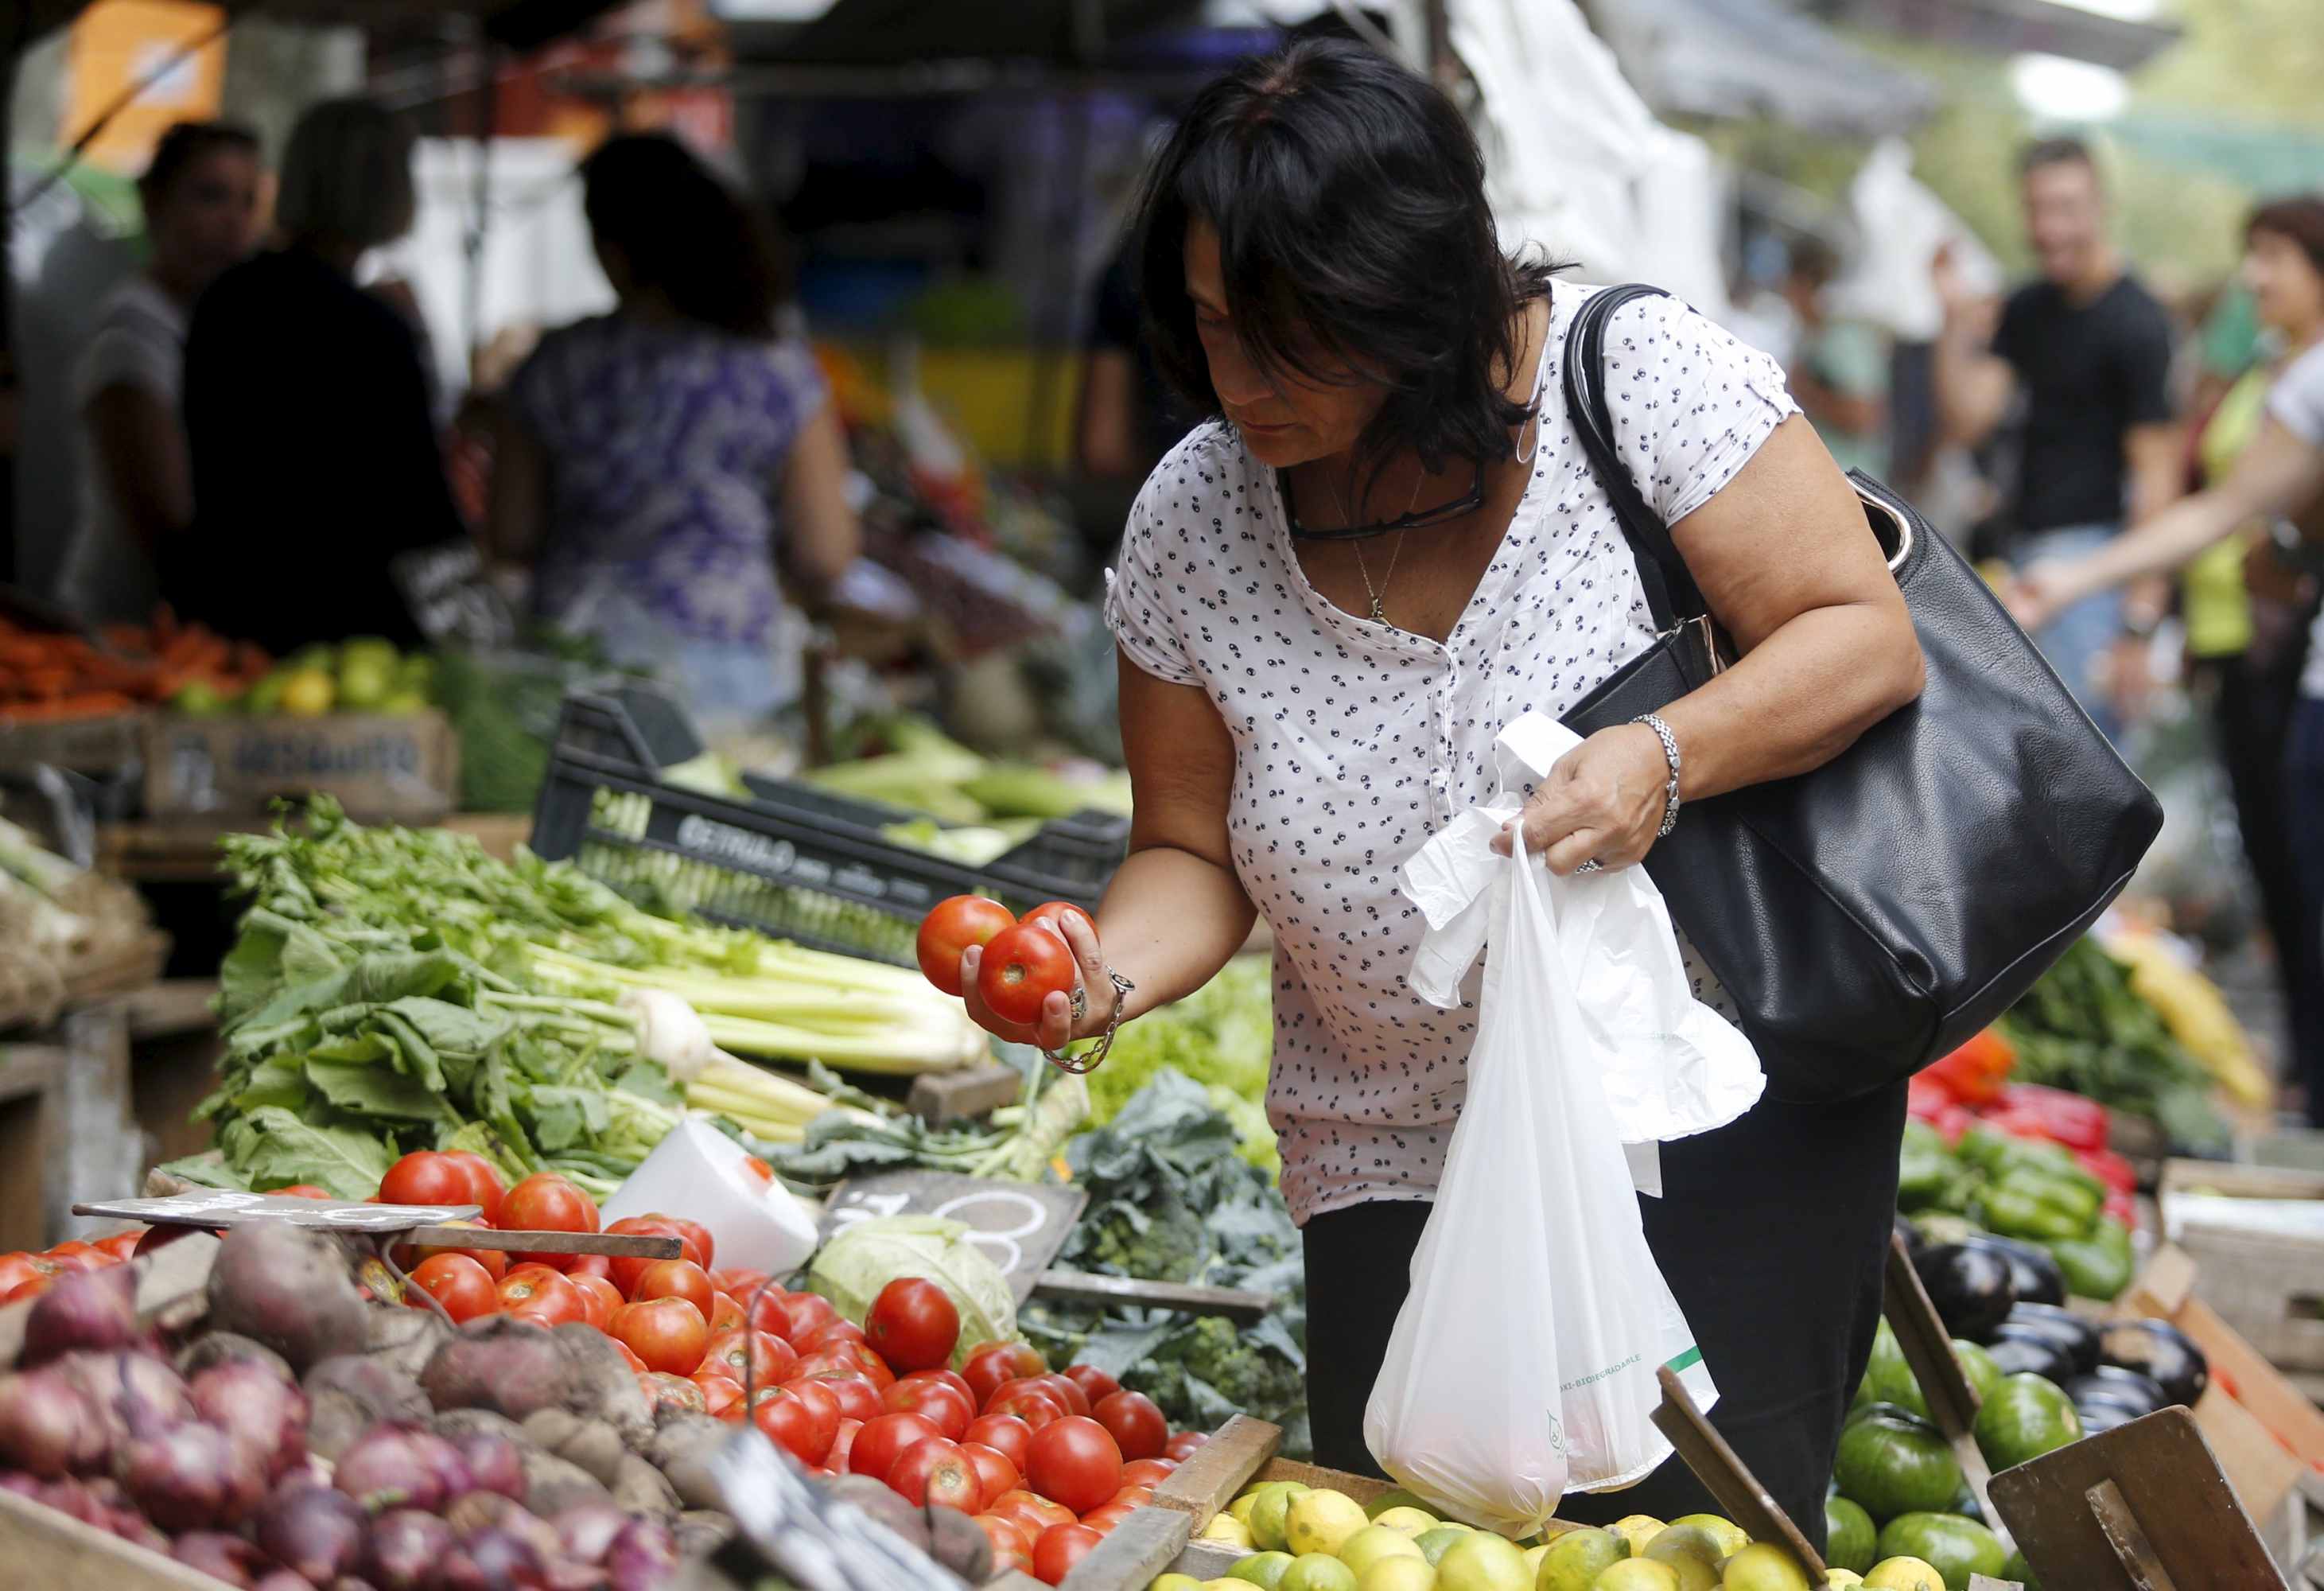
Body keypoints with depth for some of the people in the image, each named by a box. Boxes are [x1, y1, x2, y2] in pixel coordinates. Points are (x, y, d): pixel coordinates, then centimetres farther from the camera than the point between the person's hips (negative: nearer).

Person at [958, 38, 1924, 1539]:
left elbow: (1867, 635, -10)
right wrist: (1110, 968, -17)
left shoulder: (1639, 375, -12)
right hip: (1404, 1177, 3)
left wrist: (1666, 754, -28)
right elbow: (1196, 855, 5)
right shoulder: (1191, 520, -2)